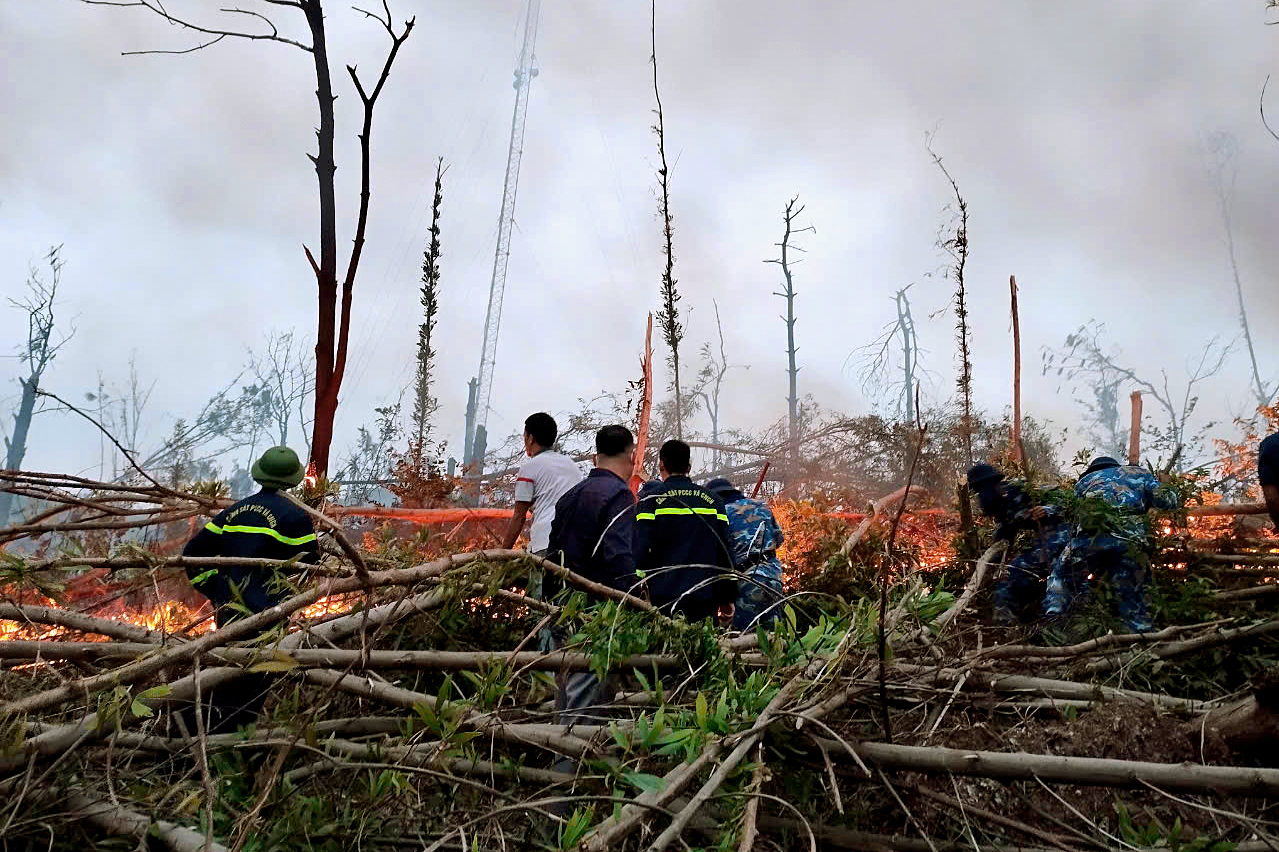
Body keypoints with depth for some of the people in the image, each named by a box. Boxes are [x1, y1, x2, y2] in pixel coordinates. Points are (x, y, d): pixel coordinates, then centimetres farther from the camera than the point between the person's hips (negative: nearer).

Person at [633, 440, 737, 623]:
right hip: (705, 600, 3)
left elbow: (641, 550, -7)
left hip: (663, 599, -3)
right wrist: (728, 599, 12)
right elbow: (726, 549, 8)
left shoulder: (651, 500, -1)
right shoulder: (712, 500, 9)